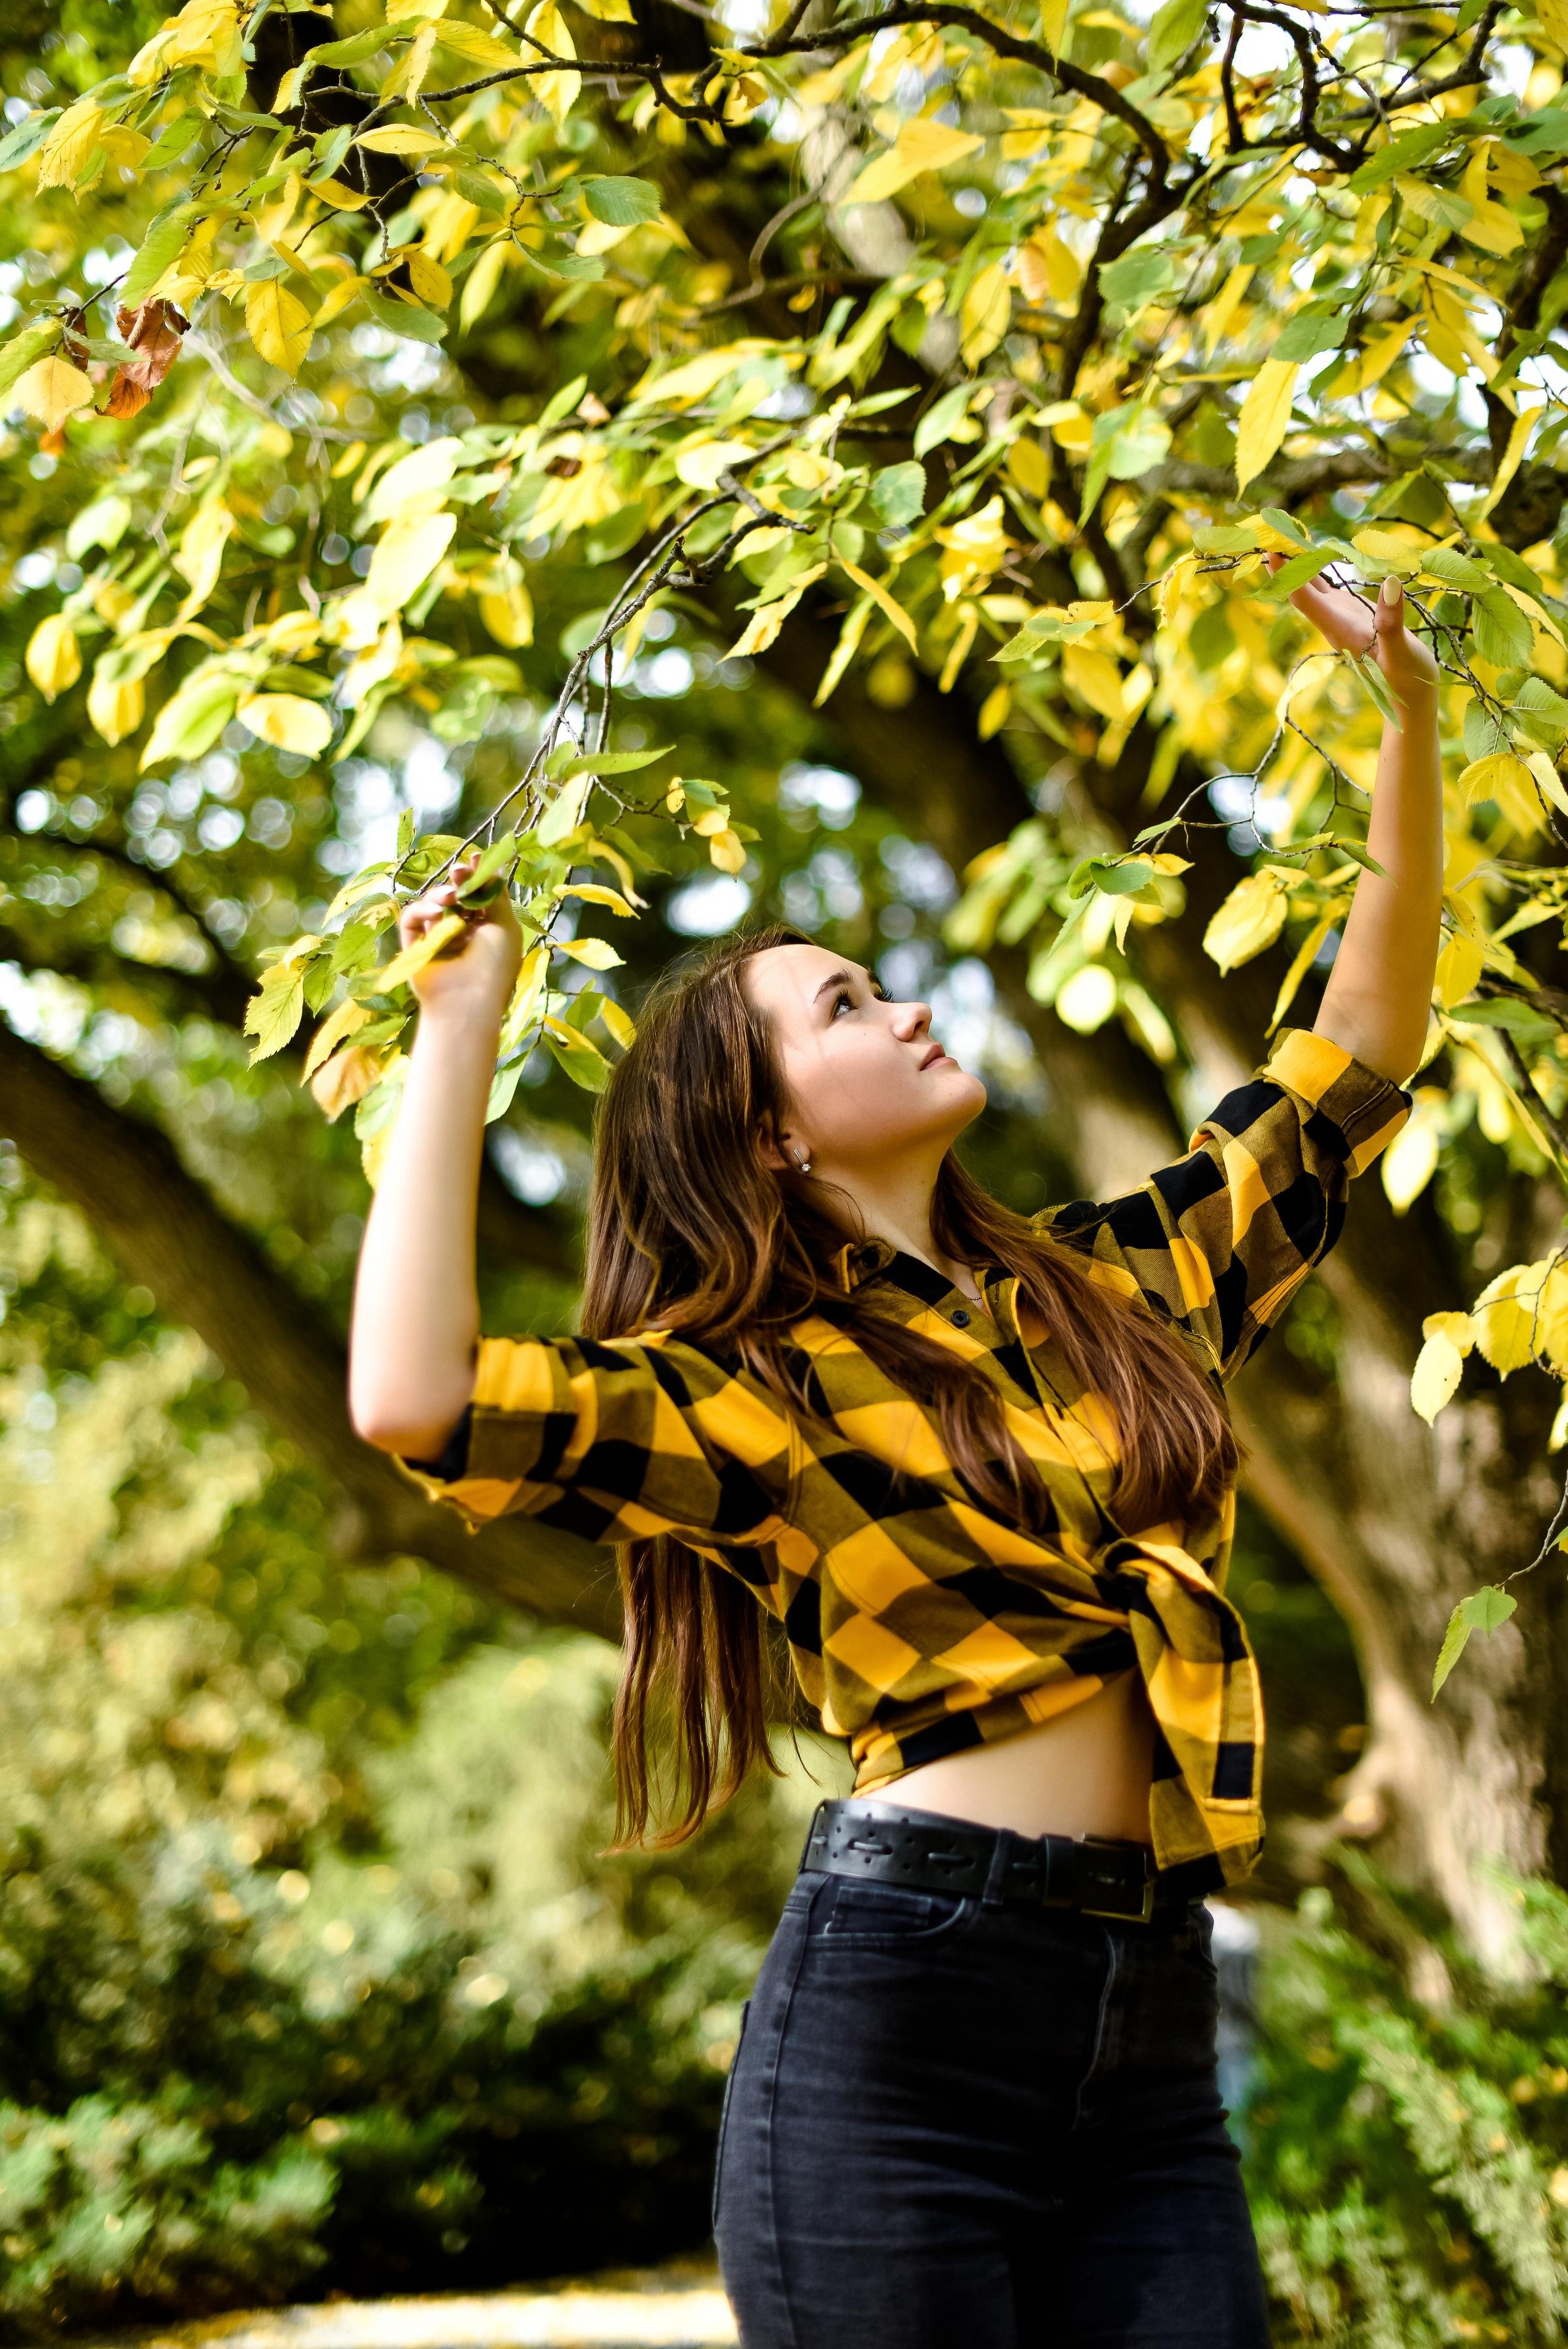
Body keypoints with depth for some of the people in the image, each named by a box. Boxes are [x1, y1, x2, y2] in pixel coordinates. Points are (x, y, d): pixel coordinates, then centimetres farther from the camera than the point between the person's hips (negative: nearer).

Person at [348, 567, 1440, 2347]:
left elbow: (1358, 1056, 24)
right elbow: (413, 1401, -16)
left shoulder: (1112, 1294, 17)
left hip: (1152, 2039, 5)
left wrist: (1413, 707, 18)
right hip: (896, 2015, -5)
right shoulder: (748, 1396, 1)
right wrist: (458, 1031, -6)